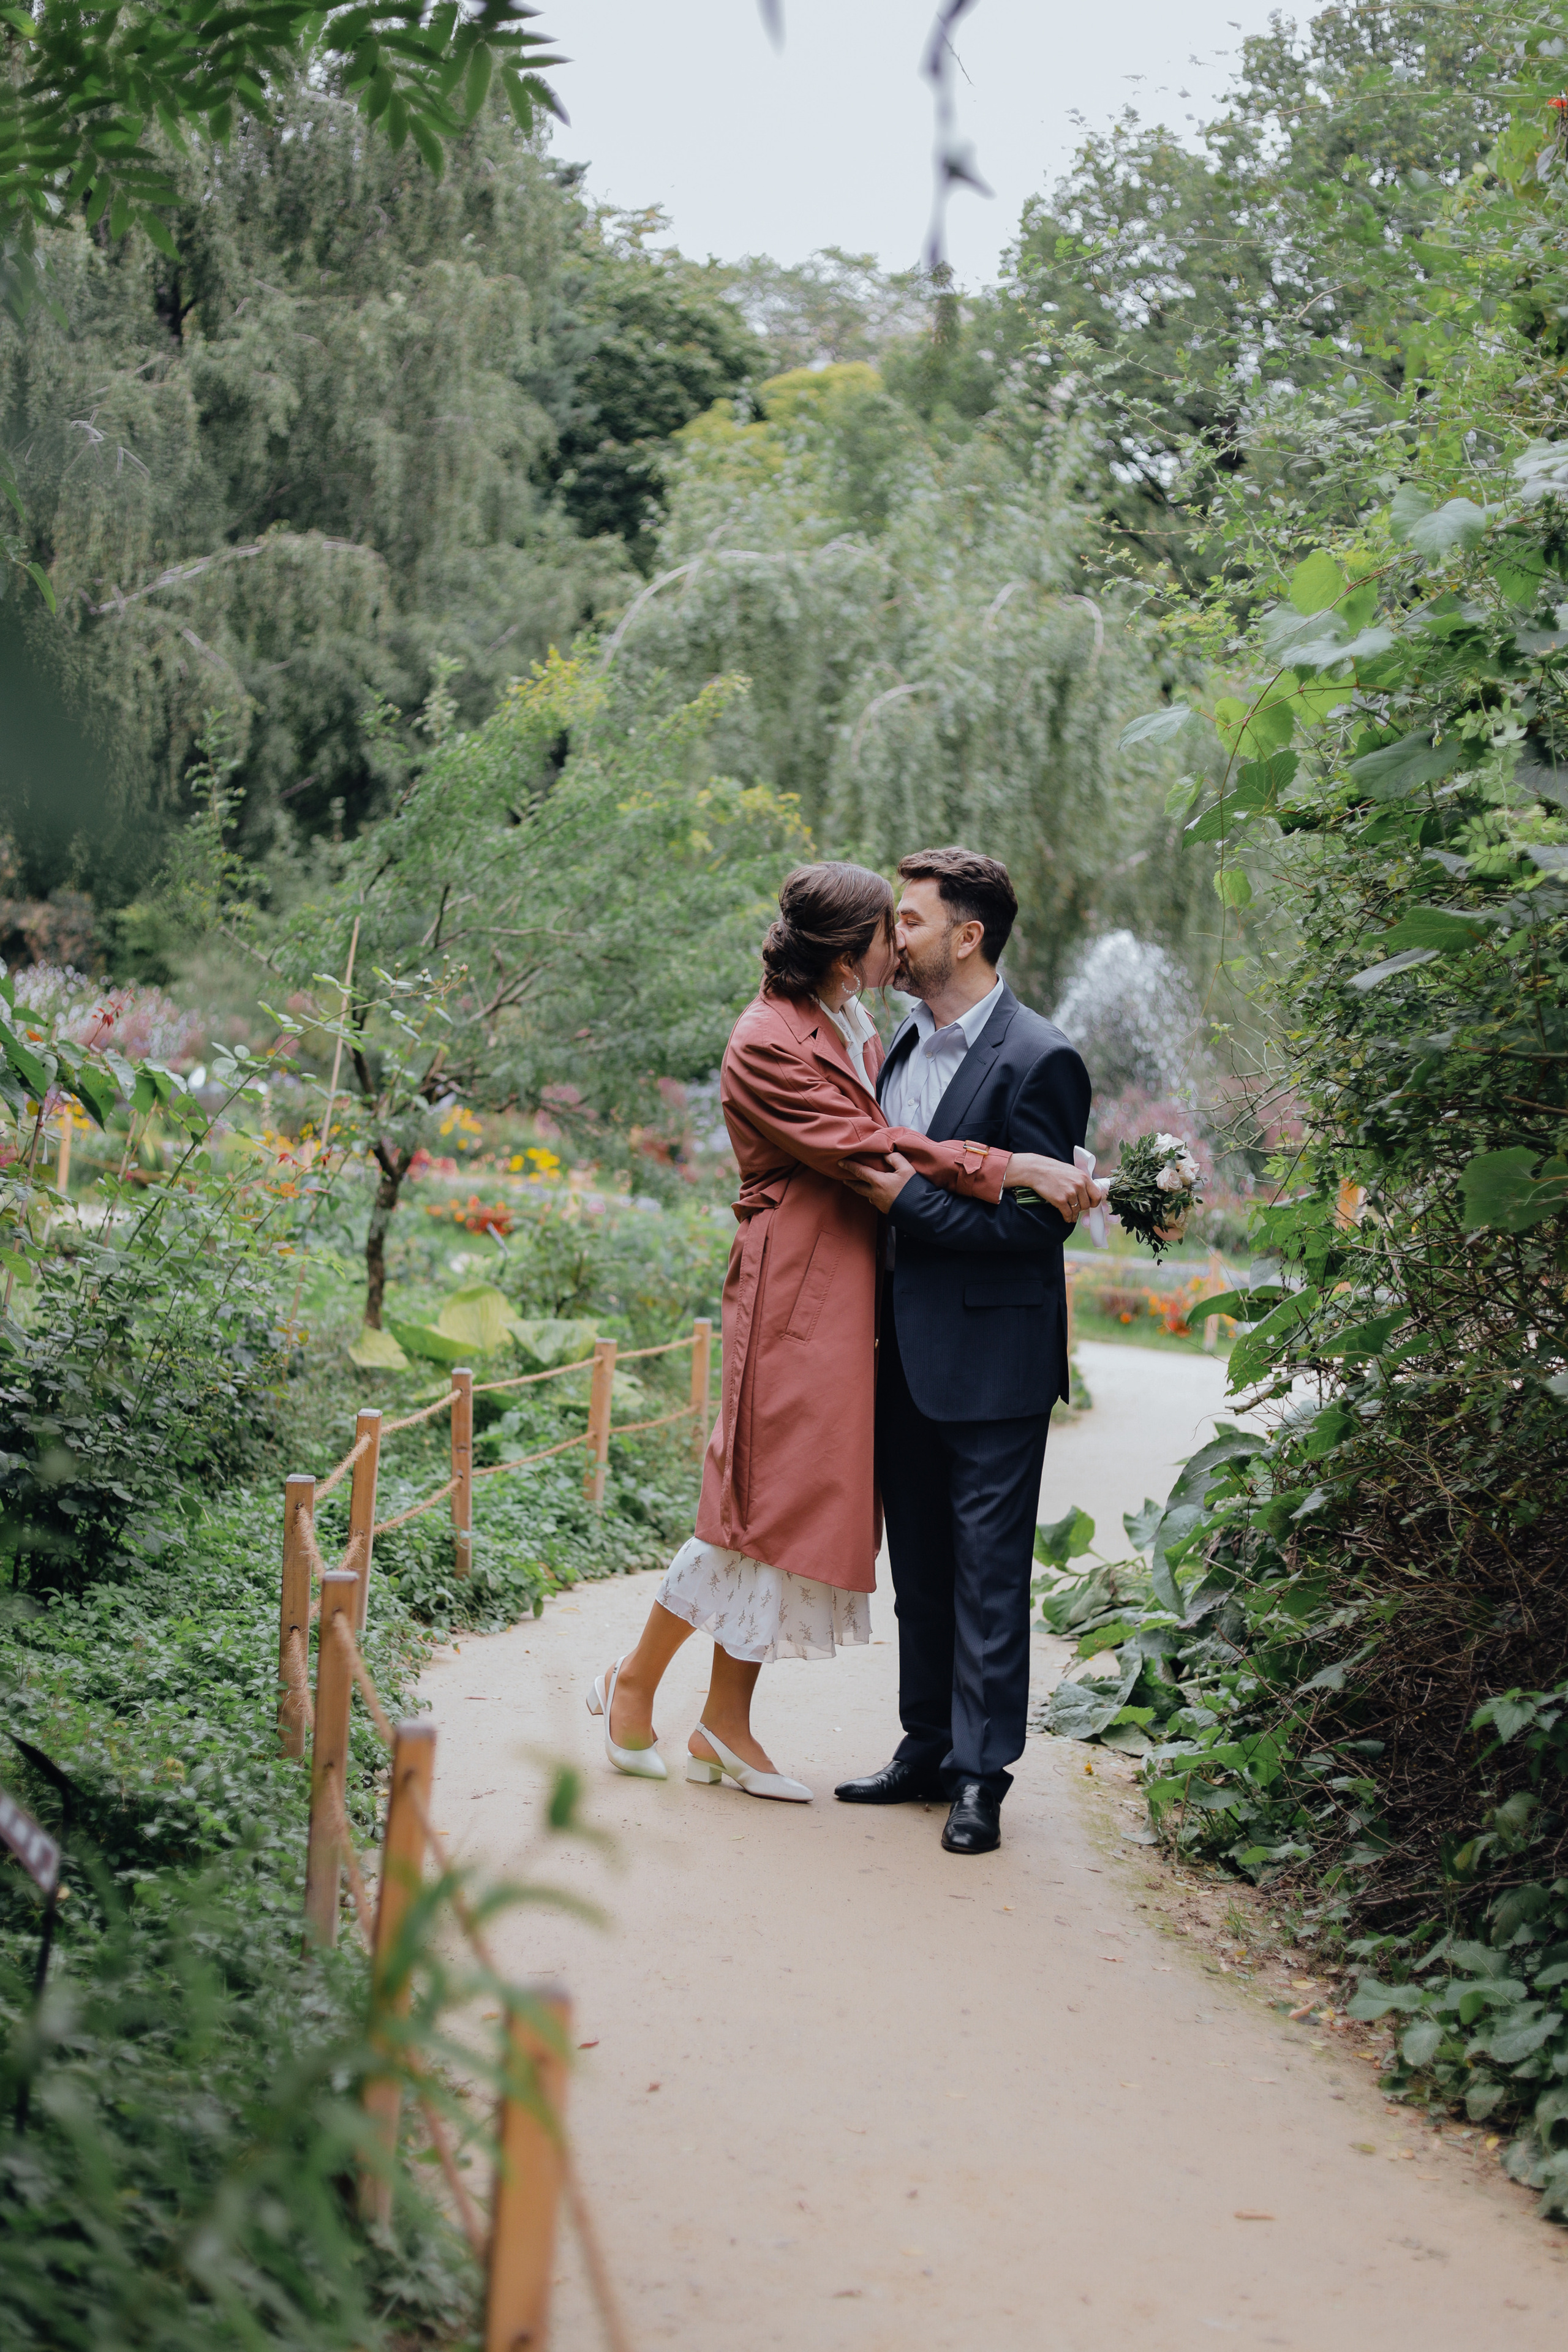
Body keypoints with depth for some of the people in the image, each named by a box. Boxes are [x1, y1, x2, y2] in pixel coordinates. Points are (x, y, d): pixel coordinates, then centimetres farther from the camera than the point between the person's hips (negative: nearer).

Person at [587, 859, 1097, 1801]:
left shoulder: (856, 1030, 16)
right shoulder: (767, 1043, -12)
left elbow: (885, 1145, 15)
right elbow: (868, 1149, -18)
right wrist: (1017, 1169, -20)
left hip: (851, 1291, 9)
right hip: (793, 1290, -9)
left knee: (809, 1502, 8)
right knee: (768, 1498, -6)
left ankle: (726, 1726, 14)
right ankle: (633, 1685, 12)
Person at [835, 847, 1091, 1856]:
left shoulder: (1037, 1060, -14)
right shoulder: (905, 1044, 12)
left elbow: (1042, 1219, -17)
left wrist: (912, 1200, -18)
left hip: (989, 1361, -8)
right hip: (906, 1353, 8)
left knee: (987, 1573, 0)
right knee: (920, 1567, 16)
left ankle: (981, 1774, 7)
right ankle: (928, 1751, 26)